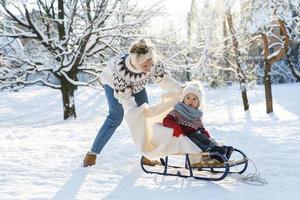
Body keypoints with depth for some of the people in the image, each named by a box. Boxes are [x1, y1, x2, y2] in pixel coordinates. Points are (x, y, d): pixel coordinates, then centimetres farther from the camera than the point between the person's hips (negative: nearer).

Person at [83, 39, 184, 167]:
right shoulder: (120, 67, -44)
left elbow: (164, 79, -23)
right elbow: (124, 95, -36)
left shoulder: (153, 63, -35)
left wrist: (181, 88, -39)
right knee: (116, 117, -16)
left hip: (137, 85, 5)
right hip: (113, 83, -4)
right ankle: (92, 153, -6)